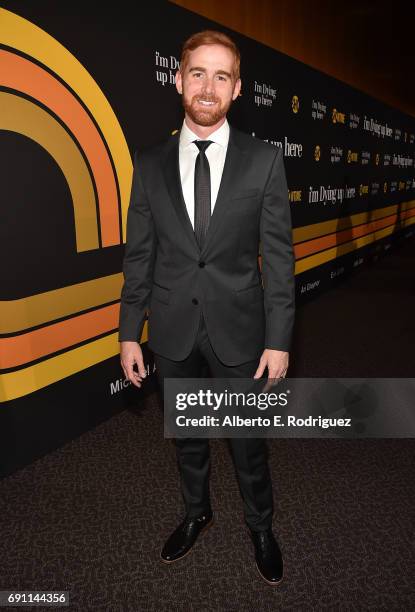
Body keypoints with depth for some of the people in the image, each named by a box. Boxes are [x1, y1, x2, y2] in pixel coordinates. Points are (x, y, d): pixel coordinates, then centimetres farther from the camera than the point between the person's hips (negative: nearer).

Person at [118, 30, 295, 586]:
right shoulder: (150, 164, 0)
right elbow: (138, 257, 2)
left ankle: (260, 525, 43)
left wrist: (278, 341, -9)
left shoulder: (264, 160, -5)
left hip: (239, 329, -2)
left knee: (249, 439, 15)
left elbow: (278, 257, -6)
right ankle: (197, 512, 48)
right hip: (173, 332, 2)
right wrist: (129, 333, 0)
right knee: (186, 435, 20)